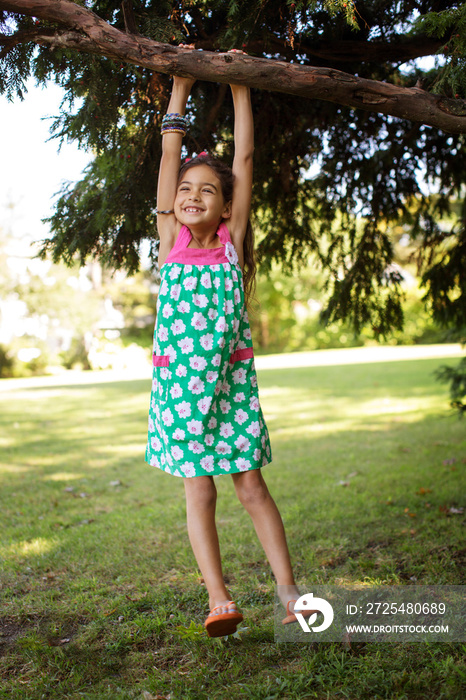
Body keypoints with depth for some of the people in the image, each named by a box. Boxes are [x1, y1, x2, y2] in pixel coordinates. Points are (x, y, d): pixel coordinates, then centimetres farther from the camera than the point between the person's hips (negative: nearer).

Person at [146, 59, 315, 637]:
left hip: (230, 378, -1)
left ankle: (289, 593, 11)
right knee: (198, 488, 3)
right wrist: (180, 87, 4)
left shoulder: (231, 241, 1)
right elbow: (170, 154, 1)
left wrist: (239, 88, 2)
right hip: (178, 378, 1)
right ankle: (219, 599, 8)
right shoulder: (170, 239, 3)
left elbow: (243, 158, 0)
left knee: (250, 486, 2)